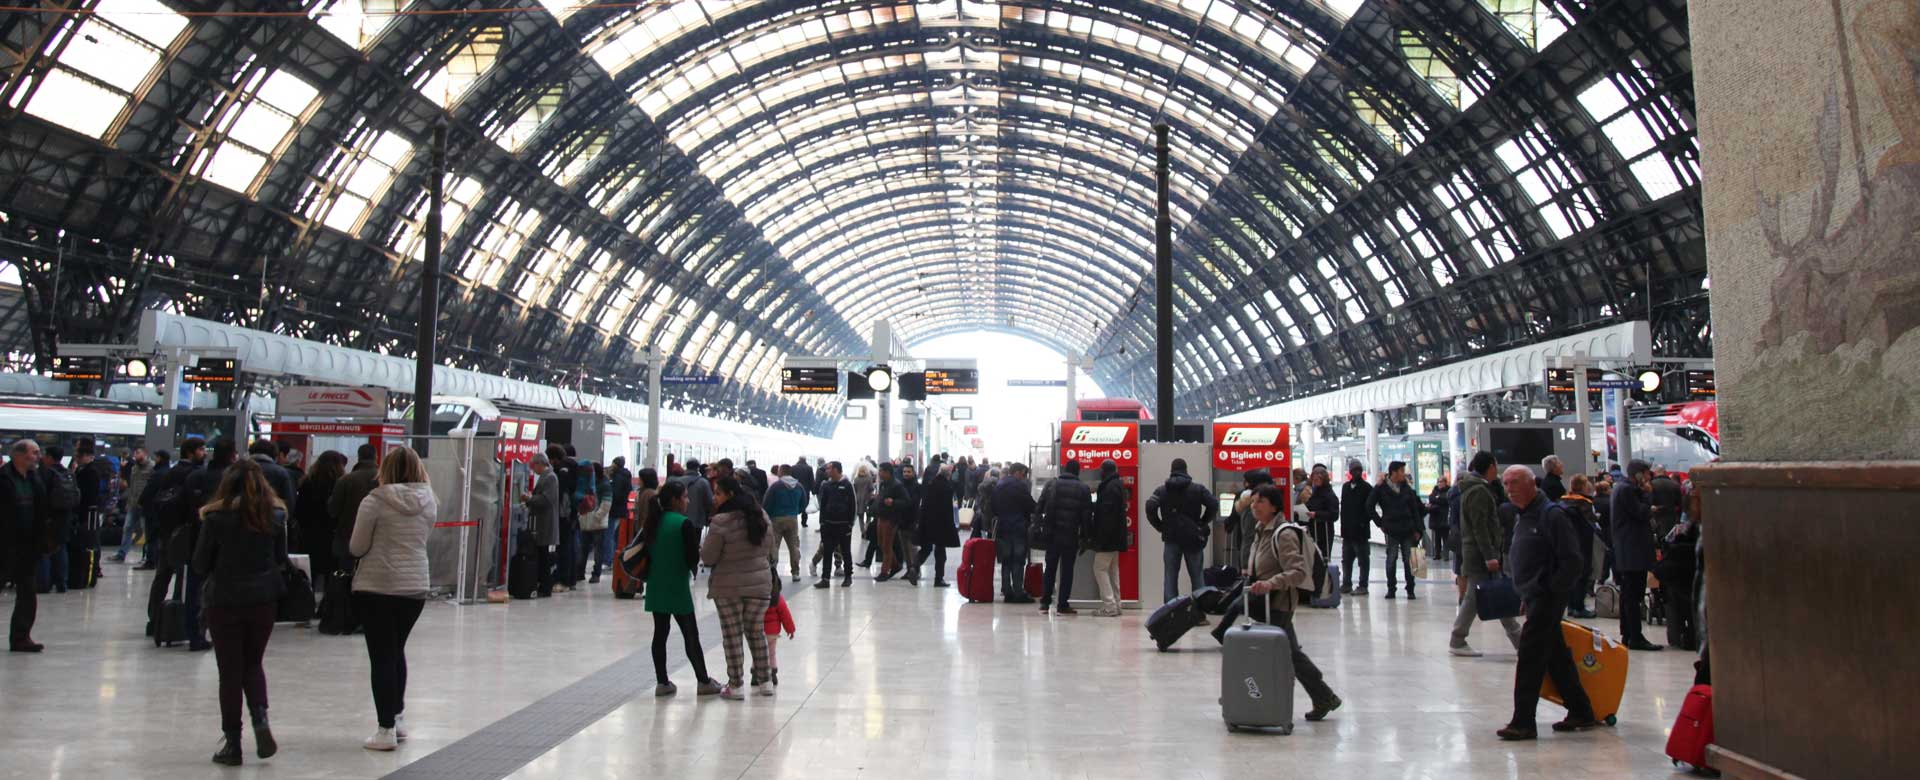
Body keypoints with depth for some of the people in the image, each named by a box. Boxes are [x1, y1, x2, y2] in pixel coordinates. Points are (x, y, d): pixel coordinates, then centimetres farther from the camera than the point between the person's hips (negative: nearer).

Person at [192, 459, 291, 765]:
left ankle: (233, 742, 9)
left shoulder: (216, 515, -8)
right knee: (253, 663, 19)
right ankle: (260, 718, -3)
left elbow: (200, 565, -3)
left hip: (225, 601, -2)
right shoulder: (275, 513, 0)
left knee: (230, 671, 6)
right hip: (263, 600, 3)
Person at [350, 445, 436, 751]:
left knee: (382, 657, 2)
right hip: (415, 587, 4)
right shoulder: (428, 502, 1)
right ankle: (398, 716, 27)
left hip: (376, 587, -4)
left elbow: (357, 548, -7)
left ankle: (386, 729, 3)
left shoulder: (375, 501, -12)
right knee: (397, 650, 21)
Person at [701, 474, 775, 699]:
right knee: (755, 631, 17)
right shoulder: (761, 515, 1)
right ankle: (764, 682, 21)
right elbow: (768, 544, 14)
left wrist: (704, 546, 8)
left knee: (732, 634, 5)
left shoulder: (721, 522, -17)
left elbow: (708, 558, -12)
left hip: (728, 587, -5)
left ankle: (736, 685, 9)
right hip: (759, 583, 5)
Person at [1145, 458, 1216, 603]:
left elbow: (1150, 507, -13)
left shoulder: (1161, 490, 2)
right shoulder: (1198, 489, 2)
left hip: (1171, 538, 0)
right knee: (1196, 577, 8)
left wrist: (1160, 526, -2)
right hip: (1193, 538, 0)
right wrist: (1203, 523, 3)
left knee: (1170, 577, 3)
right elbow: (1213, 505, -8)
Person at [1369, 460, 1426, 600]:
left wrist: (1417, 529, 4)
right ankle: (1391, 589, 10)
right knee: (1391, 559, 1)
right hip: (1391, 531, -3)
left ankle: (1410, 590, 9)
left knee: (1409, 560, 3)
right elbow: (1370, 508, 1)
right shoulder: (1381, 488, -4)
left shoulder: (1407, 488, 7)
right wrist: (1381, 523, -2)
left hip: (1407, 530, 3)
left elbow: (1415, 510, 9)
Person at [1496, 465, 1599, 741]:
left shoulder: (1551, 514, -14)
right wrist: (1526, 593, 16)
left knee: (1530, 657, -9)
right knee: (1556, 655, 15)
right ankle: (1581, 713, 25)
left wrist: (1551, 591, -16)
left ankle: (1523, 722, -6)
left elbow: (1572, 560, -18)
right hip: (1534, 596, 9)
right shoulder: (1521, 515, 14)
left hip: (1547, 597, -9)